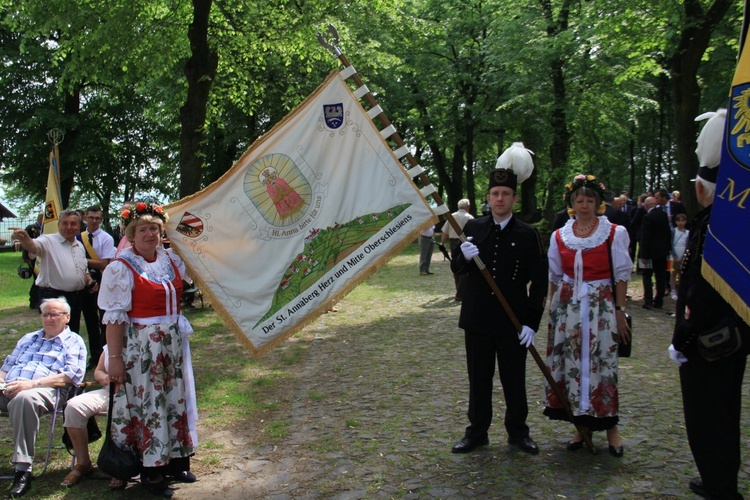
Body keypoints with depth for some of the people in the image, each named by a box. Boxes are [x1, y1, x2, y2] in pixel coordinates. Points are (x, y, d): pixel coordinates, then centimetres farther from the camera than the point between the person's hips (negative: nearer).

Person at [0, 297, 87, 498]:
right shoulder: (28, 339, 34)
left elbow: (72, 375, -3)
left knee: (24, 398, -40)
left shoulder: (73, 342, 13)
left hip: (43, 391, -5)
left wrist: (32, 383, -14)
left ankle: (23, 469, -38)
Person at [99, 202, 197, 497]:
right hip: (141, 346, -6)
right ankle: (151, 473, 14)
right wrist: (115, 357, -18)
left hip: (173, 343, 7)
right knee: (149, 405, 1)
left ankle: (174, 460, 29)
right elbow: (114, 317, -15)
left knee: (175, 400, 14)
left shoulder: (170, 259, 6)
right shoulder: (121, 268, -12)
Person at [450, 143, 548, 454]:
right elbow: (456, 268, 6)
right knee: (479, 379, 12)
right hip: (477, 319, 2)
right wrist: (464, 257, -18)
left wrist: (532, 322, -10)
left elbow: (539, 282, -3)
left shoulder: (528, 235, -3)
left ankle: (518, 432, 28)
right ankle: (477, 432, 25)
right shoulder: (473, 229, 3)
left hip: (513, 322, -2)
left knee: (514, 380, 10)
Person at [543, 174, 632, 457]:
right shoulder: (559, 236, 7)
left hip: (602, 306, -3)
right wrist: (554, 312, 10)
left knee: (601, 363, -2)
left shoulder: (614, 233, -2)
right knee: (571, 363, 4)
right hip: (567, 306, 3)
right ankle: (581, 425, 17)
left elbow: (621, 274, -1)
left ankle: (609, 425, 13)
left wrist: (620, 311, -6)